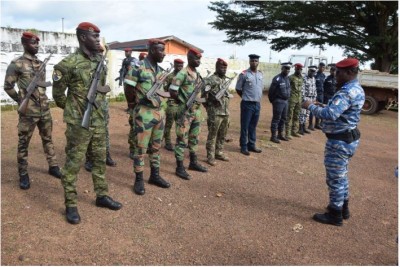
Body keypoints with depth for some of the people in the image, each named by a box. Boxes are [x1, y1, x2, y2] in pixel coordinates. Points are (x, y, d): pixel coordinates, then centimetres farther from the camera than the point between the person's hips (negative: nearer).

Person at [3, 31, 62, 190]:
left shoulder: (41, 63, 11)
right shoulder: (17, 64, -7)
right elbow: (8, 86, -4)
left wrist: (41, 99, 12)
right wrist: (21, 100, 1)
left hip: (45, 109, 6)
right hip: (28, 111, -6)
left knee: (47, 139, 14)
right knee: (23, 143, 4)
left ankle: (53, 166, 25)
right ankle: (23, 174, 14)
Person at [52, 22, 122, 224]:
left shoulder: (100, 61, 8)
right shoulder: (69, 64, -13)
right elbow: (58, 94, -3)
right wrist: (73, 109, 10)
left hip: (99, 122, 7)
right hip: (79, 123, -7)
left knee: (100, 160, 15)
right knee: (73, 164, 3)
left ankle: (102, 196, 29)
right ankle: (71, 205, 15)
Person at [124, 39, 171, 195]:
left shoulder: (160, 70, 11)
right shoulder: (138, 67, -11)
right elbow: (128, 88, -6)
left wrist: (158, 95, 8)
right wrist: (143, 96, -7)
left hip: (159, 112, 7)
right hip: (145, 113, -7)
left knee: (156, 147, 15)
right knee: (141, 148, 1)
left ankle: (155, 175, 28)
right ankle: (139, 180, 13)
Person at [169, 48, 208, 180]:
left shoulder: (198, 74, 12)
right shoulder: (182, 74, -14)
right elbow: (172, 92, -16)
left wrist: (198, 100, 9)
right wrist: (185, 101, -7)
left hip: (197, 110, 8)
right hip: (185, 111, -8)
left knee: (194, 138, 16)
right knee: (182, 139, -2)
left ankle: (193, 162, 30)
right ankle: (179, 167, 5)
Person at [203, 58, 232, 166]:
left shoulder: (227, 80, 15)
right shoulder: (211, 80, -11)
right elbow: (203, 93, -16)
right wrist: (209, 105, -17)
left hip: (226, 112, 8)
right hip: (215, 113, -8)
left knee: (222, 135, 14)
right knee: (212, 135, -2)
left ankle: (219, 153, 26)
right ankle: (210, 156, 5)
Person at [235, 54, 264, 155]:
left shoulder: (260, 74, 9)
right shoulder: (244, 74, -9)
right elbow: (238, 89, -4)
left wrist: (257, 98, 13)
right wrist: (246, 97, 4)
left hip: (257, 104, 6)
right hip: (247, 104, -6)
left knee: (253, 126, 14)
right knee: (245, 126, 0)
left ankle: (251, 145, 24)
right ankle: (243, 146, 9)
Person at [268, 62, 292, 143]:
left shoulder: (287, 78, 11)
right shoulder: (277, 78, -15)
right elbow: (271, 91, -14)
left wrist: (287, 98, 13)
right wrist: (272, 100, -5)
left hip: (285, 101, 8)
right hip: (279, 101, -8)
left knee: (283, 119, 14)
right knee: (276, 119, -3)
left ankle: (280, 134, 25)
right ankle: (273, 136, 3)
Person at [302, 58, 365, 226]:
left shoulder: (347, 92, -24)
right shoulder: (357, 89, 10)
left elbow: (330, 115, -34)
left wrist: (311, 106, -20)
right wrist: (322, 106, 8)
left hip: (339, 141, -11)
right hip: (349, 138, 11)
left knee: (335, 178, 2)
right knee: (341, 175, 23)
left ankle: (335, 215, 16)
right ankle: (343, 208, 38)